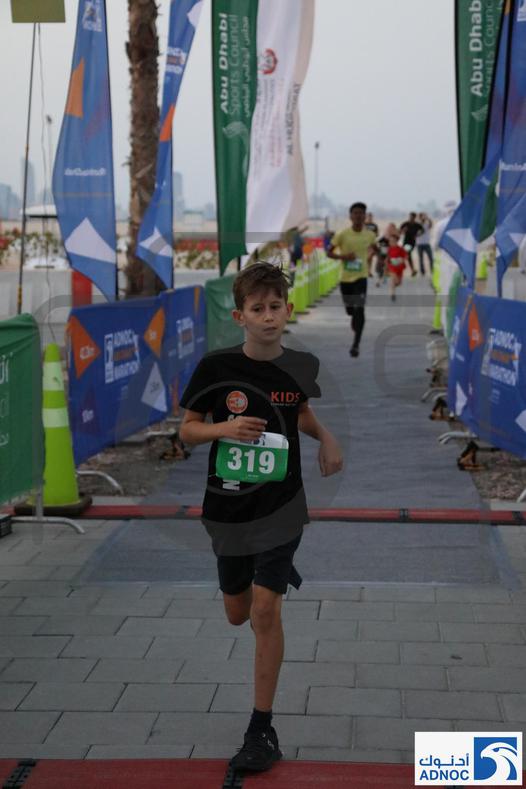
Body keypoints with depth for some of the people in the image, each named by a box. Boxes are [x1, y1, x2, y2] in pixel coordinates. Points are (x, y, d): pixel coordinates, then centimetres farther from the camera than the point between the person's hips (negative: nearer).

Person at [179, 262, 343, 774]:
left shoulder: (300, 366, -5)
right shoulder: (216, 367, -12)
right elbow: (187, 430, -3)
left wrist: (326, 438, -2)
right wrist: (224, 428, -22)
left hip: (280, 507, -1)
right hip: (228, 508, 1)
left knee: (265, 611, -11)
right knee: (238, 614, 16)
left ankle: (262, 730, 1)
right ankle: (279, 573, 54)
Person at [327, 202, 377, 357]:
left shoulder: (370, 235, -3)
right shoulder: (342, 235, -10)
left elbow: (374, 248, 20)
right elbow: (329, 252, -5)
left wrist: (369, 258, 6)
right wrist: (342, 256, -20)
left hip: (361, 276, 0)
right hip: (345, 278, 0)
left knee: (359, 310, -14)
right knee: (350, 310, 13)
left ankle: (356, 344, -10)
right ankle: (356, 325, 49)